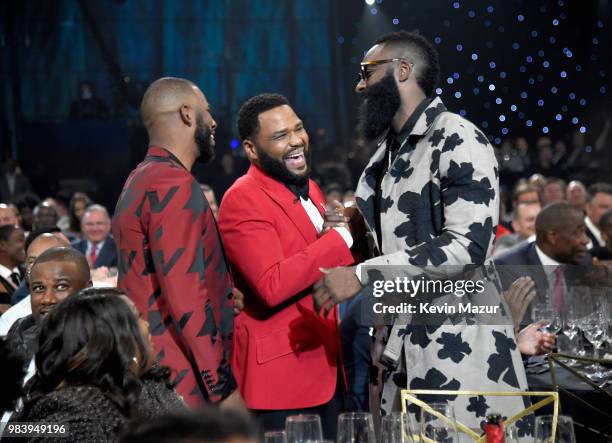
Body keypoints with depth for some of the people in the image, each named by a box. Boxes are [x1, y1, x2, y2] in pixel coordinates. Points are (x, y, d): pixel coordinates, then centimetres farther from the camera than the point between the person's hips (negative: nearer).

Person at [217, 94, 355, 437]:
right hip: (281, 373, -8)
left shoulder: (310, 190, 13)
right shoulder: (243, 200, -14)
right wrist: (340, 237, -20)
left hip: (326, 367, 8)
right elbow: (273, 286, -26)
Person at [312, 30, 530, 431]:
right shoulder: (386, 154, 16)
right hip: (397, 346, 7)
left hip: (460, 347, -7)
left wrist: (362, 275, -19)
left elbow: (467, 246, -20)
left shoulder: (458, 140, -9)